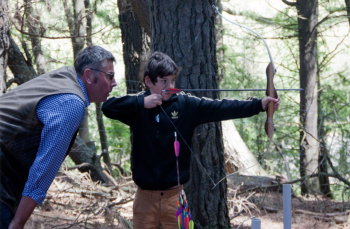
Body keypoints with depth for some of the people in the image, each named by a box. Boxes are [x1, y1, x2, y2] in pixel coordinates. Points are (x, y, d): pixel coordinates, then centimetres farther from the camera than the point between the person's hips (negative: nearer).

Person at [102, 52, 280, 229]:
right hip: (145, 196, 0)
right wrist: (141, 102, -21)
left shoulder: (186, 104, -2)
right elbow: (107, 107, -14)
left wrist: (259, 105, -21)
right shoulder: (137, 106, -1)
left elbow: (220, 108, -10)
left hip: (175, 196, 0)